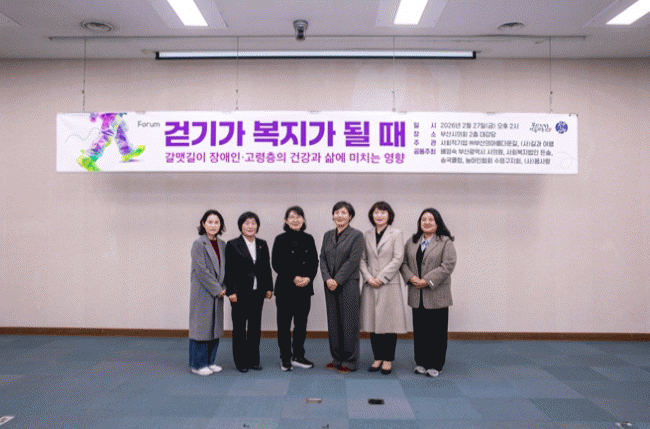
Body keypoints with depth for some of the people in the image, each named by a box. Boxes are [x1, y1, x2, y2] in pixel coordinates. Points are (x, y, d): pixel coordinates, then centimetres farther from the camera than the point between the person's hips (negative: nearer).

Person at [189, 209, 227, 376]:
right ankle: (198, 364, 13)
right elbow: (201, 270, -15)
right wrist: (217, 289, -13)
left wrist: (223, 288, 0)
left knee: (215, 327, 11)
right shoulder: (198, 244, -10)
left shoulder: (222, 245, 10)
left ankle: (210, 361, 23)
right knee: (201, 326, 0)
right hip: (203, 292, -6)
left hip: (217, 293, 6)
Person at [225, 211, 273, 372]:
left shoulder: (262, 244, 9)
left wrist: (269, 288, 6)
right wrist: (231, 291, -13)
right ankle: (241, 362, 17)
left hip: (257, 292, 4)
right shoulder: (232, 245, -4)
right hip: (240, 292, -4)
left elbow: (267, 268, 11)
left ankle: (253, 360, 22)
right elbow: (229, 270, -7)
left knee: (255, 327, 10)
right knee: (239, 327, 6)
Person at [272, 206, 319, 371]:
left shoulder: (308, 239, 8)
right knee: (284, 323, 3)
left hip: (305, 288, 3)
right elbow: (276, 264, -7)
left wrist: (308, 278, -9)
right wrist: (293, 278, -14)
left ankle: (298, 356, 22)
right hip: (285, 288, -3)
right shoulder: (281, 239, -3)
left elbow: (314, 262, 7)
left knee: (301, 323, 9)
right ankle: (285, 358, 15)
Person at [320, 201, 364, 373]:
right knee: (333, 322, 10)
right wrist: (327, 279, -7)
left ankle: (350, 361, 11)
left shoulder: (356, 235, -4)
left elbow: (353, 260, -11)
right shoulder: (328, 235, 12)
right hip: (330, 284, 5)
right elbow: (323, 258, 8)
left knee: (349, 323, 0)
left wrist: (337, 280, -14)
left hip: (348, 284, -5)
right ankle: (337, 358, 21)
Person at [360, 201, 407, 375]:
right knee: (373, 322, 7)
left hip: (389, 285, -3)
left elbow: (398, 259, -7)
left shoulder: (396, 234, 0)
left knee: (389, 322, 1)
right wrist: (368, 277, -7)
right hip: (370, 286, 3)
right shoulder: (367, 235, 10)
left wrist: (381, 278, -11)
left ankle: (388, 359, 12)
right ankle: (378, 358, 19)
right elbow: (362, 259, 8)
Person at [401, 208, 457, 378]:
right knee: (419, 330, 9)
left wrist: (427, 281, -16)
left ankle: (435, 365, 14)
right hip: (417, 295, 4)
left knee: (436, 331, 2)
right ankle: (421, 362, 21)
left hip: (436, 295, -4)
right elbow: (403, 261, 10)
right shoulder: (412, 242, 12)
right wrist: (411, 277, -9)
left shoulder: (445, 242, -2)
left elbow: (448, 265, -11)